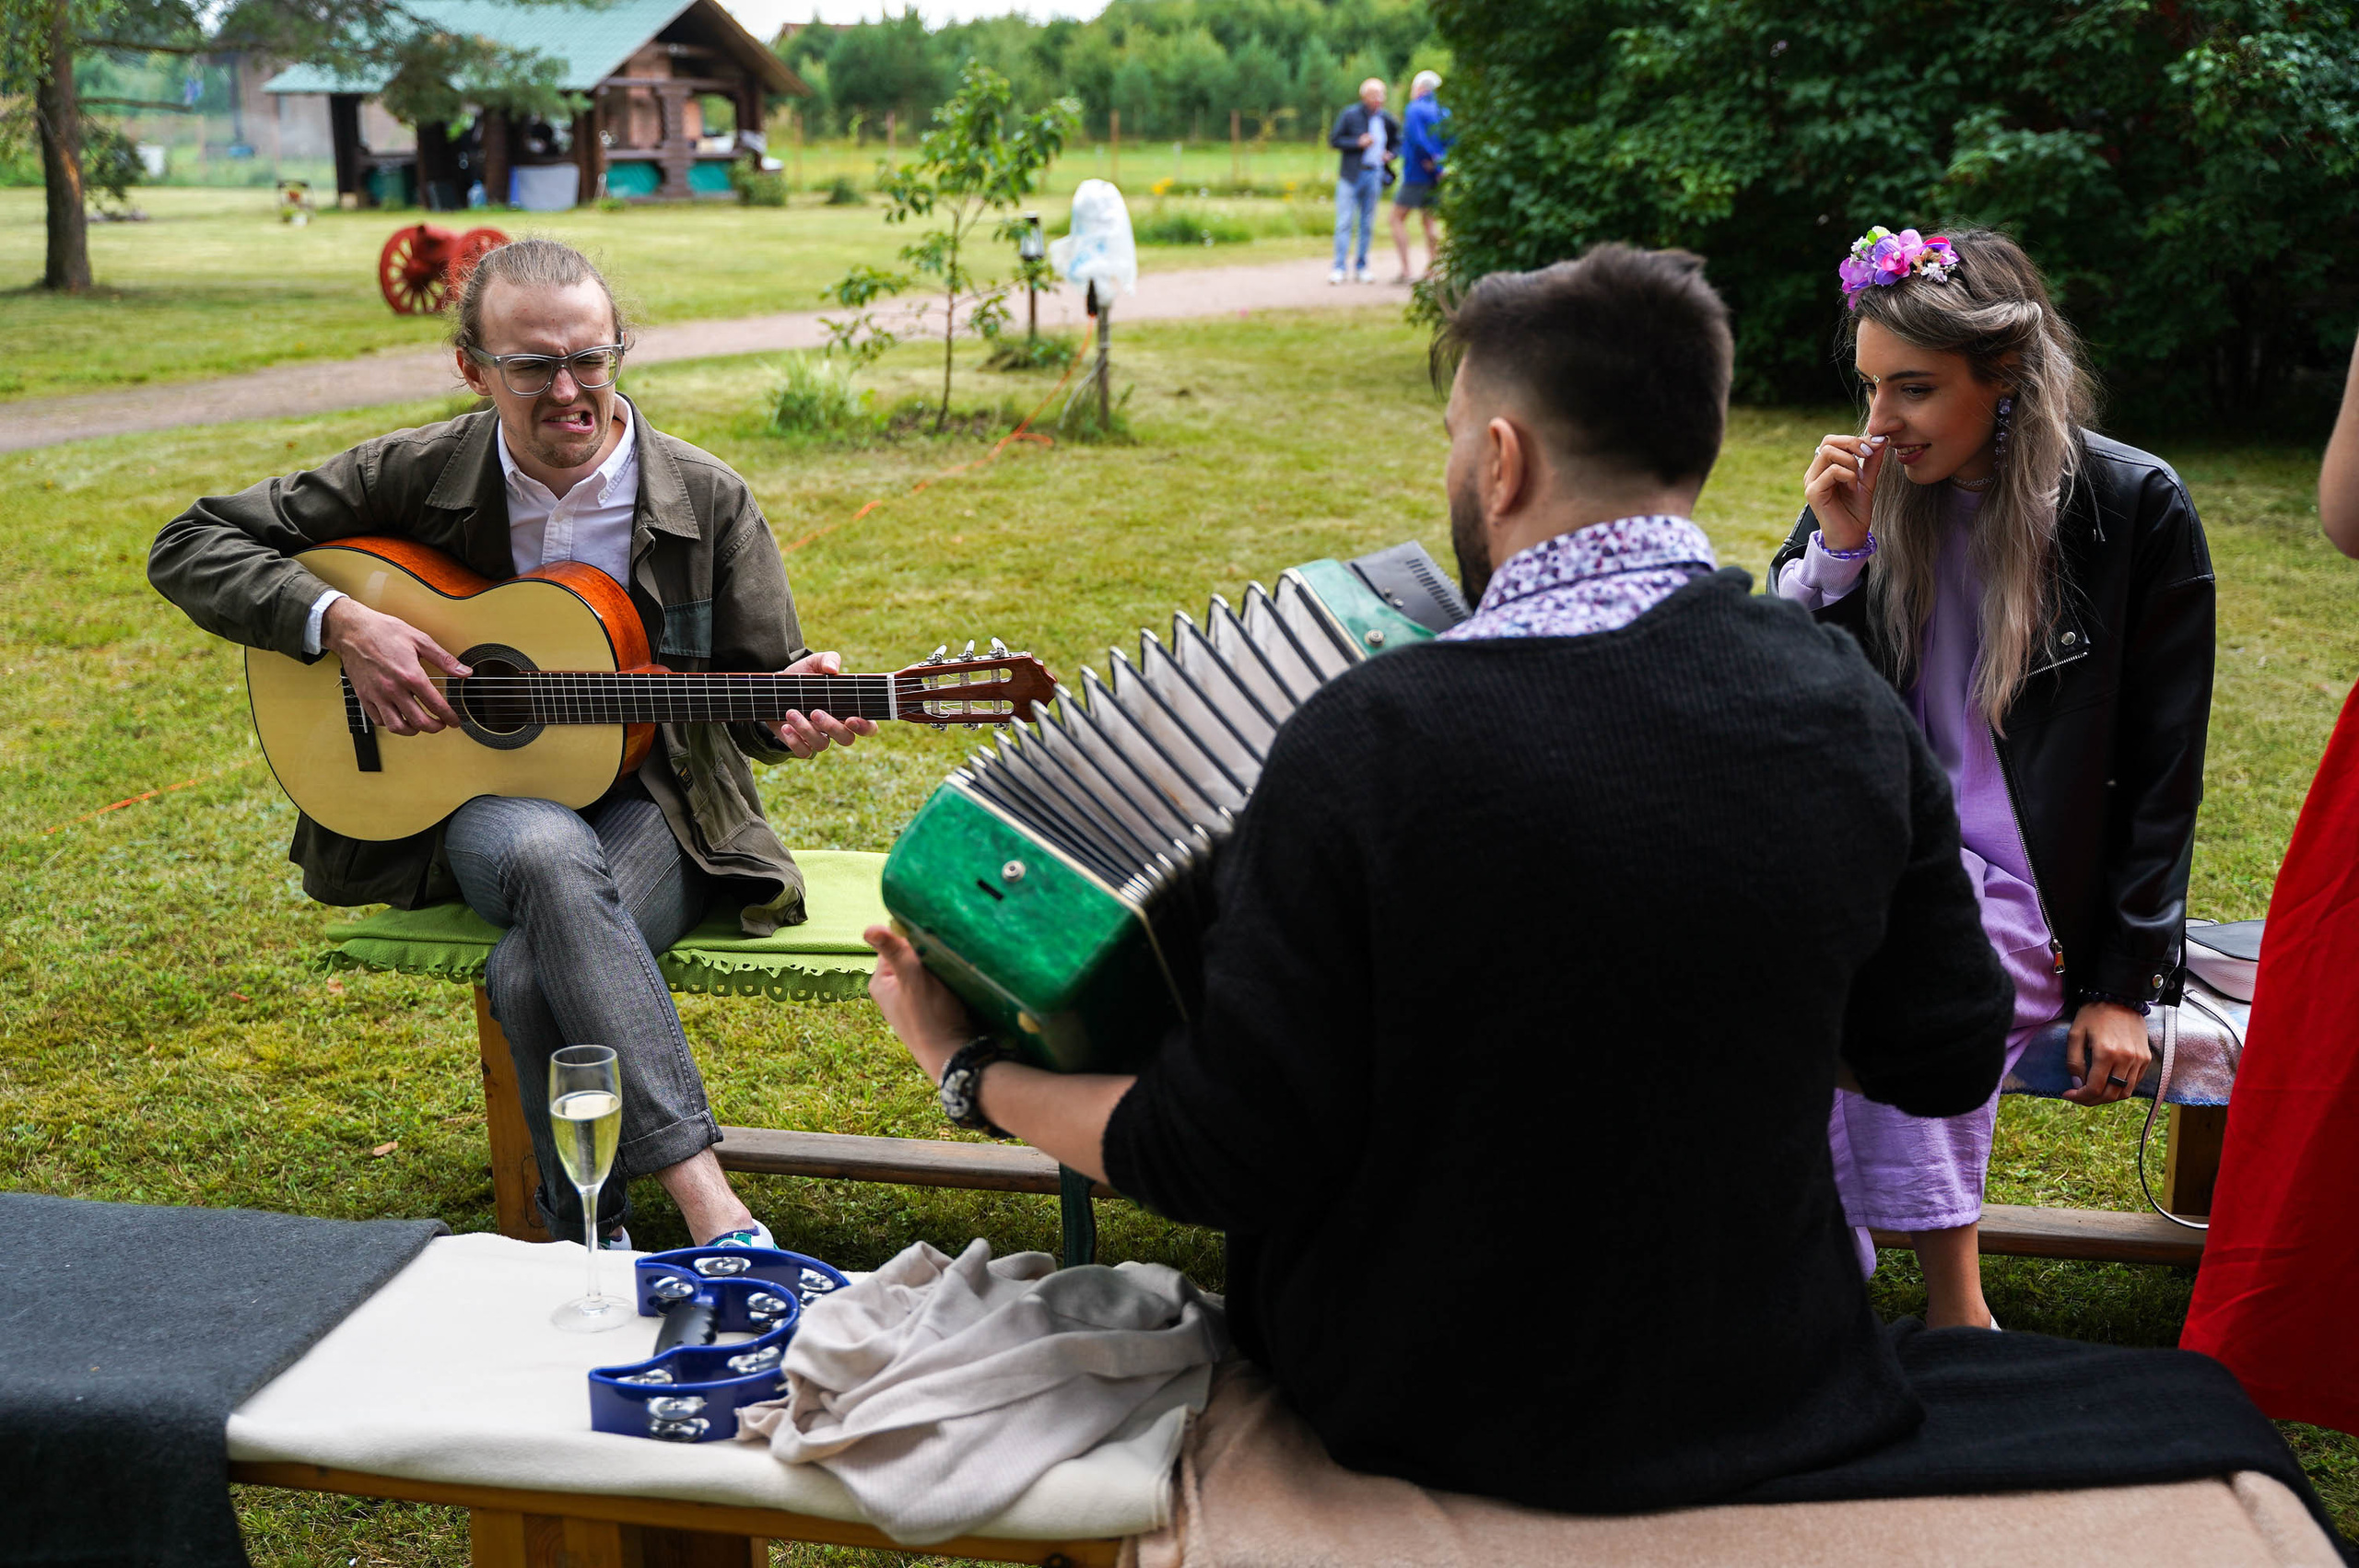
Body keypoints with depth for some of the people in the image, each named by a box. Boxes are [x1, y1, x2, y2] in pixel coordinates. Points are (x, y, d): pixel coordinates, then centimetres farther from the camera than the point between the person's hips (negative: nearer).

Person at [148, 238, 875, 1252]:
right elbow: (190, 546, 2)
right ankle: (716, 1217, -39)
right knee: (550, 853, -38)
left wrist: (791, 717, -21)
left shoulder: (706, 500, -1)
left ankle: (593, 1242, -14)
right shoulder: (416, 476, -1)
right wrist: (340, 623, -15)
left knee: (530, 975, -33)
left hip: (650, 800, 0)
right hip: (476, 800, 1)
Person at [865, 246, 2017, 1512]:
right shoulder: (1851, 709, -13)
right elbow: (1946, 1061, 0)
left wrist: (969, 1071, -5)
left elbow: (1222, 1159, -20)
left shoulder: (1371, 743, -25)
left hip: (1413, 1418, -3)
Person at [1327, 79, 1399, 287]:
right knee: (1344, 222, -7)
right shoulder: (1350, 115, -4)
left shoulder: (1387, 120, 8)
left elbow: (1396, 142, 22)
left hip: (1374, 176, 4)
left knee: (1367, 224, 5)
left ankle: (1361, 267, 12)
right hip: (1351, 175, -3)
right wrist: (1358, 143, -15)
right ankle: (1340, 268, -5)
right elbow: (1334, 141, -4)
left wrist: (1390, 155, 1)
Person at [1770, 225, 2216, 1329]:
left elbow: (2162, 768, -2)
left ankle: (1953, 1305, -17)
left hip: (2031, 891, -3)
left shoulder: (2135, 511, -5)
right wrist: (1835, 554, -11)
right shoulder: (1867, 489, 4)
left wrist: (2124, 985, -7)